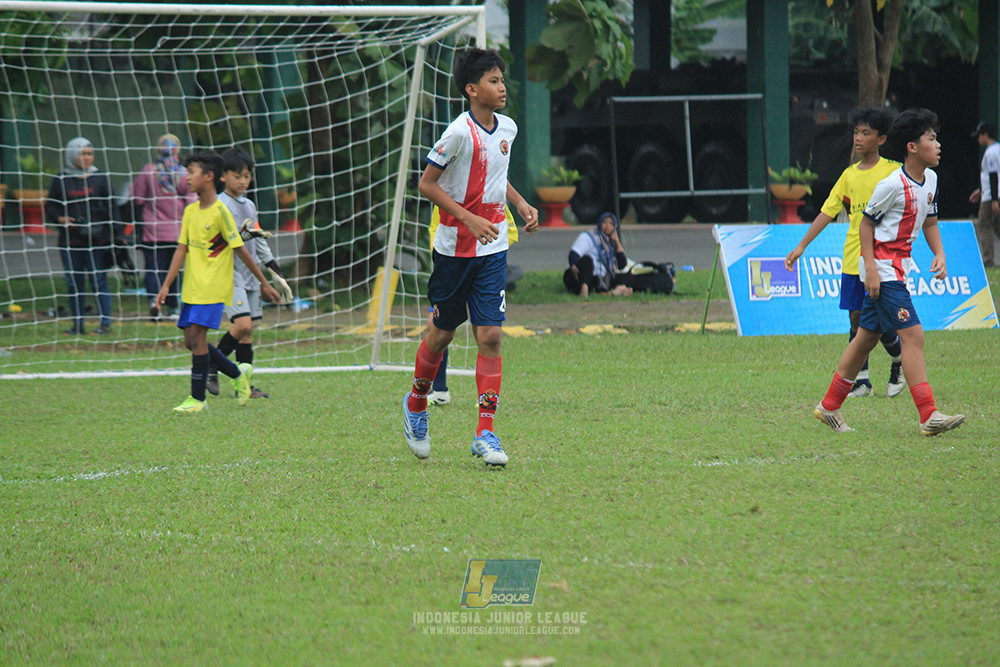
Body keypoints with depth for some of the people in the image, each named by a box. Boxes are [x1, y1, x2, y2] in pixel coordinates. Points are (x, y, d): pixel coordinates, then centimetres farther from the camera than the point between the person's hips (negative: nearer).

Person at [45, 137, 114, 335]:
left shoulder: (101, 179, 7)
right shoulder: (61, 181, 8)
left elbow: (110, 208, 6)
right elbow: (50, 207, 11)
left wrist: (111, 235, -3)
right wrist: (60, 218, -10)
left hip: (97, 240, -1)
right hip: (70, 241, 1)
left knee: (99, 281, -3)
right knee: (74, 283, 3)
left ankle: (105, 323, 2)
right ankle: (77, 324, 11)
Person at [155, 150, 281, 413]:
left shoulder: (220, 212, -12)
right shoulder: (190, 211, 9)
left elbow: (240, 250, -8)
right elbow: (182, 249, 10)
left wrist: (264, 283, -3)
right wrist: (166, 285, 5)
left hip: (212, 288, -8)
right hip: (191, 288, 8)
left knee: (197, 336, -12)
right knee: (190, 341, 6)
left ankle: (197, 399, -5)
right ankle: (238, 374, 25)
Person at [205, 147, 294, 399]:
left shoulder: (250, 206, 17)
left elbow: (260, 244, 24)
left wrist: (277, 275, 23)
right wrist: (243, 235, -32)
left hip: (250, 273, 8)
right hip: (229, 273, -8)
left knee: (248, 330, 4)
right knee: (242, 324, -19)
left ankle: (245, 385, 5)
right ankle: (210, 369, -6)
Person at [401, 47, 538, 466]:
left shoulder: (507, 129, 5)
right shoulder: (460, 132, -16)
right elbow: (426, 184, -13)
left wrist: (520, 204, 8)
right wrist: (469, 219, -20)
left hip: (493, 249, 4)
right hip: (454, 247, -4)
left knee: (490, 336, -5)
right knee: (442, 333, 8)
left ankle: (485, 434, -5)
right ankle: (416, 404, 34)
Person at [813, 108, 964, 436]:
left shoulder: (930, 179, 8)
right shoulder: (892, 185, -17)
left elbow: (930, 222, 19)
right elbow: (866, 223, -10)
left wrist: (939, 253, 2)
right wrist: (870, 268, -15)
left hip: (899, 267, 9)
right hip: (882, 268, -9)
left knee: (867, 336, 14)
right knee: (913, 335, -14)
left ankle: (829, 406, 23)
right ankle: (928, 416, -17)